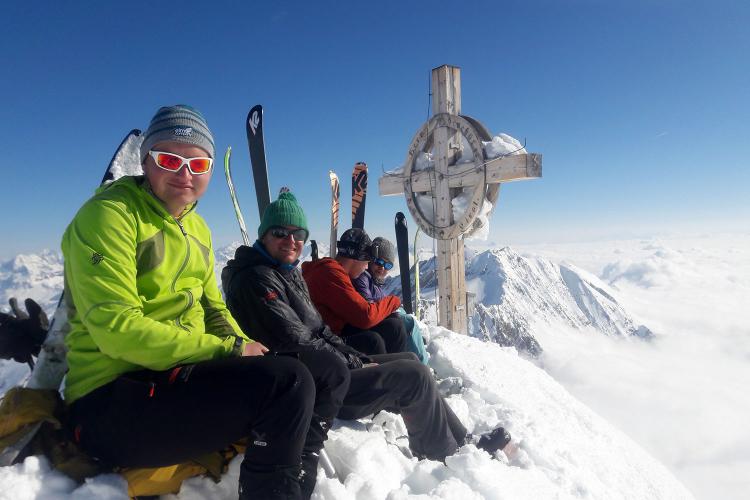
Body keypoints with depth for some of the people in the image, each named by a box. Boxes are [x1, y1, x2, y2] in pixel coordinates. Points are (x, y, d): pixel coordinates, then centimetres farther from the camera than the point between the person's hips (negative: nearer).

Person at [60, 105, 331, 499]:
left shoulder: (196, 227, 15)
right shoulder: (109, 214, -11)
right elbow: (117, 329, -20)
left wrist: (247, 349, -2)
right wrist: (230, 350, -19)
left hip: (180, 377, 8)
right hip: (111, 397, -8)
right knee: (289, 381, -26)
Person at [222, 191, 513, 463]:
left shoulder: (289, 273, 12)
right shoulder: (257, 280, -18)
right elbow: (297, 345, -23)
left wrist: (359, 359, 2)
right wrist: (356, 367, -13)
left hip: (323, 366, 10)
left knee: (410, 361, 10)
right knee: (414, 376, -12)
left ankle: (462, 441, 19)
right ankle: (447, 455, 10)